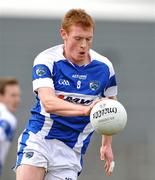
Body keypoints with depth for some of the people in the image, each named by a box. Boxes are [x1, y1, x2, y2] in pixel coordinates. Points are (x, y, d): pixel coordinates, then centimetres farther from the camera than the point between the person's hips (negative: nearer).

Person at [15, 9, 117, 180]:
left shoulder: (104, 67, 1)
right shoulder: (46, 60, -10)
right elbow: (48, 102, -26)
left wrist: (107, 144, 21)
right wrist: (85, 109, -42)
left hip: (71, 150, 2)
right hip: (38, 139, -2)